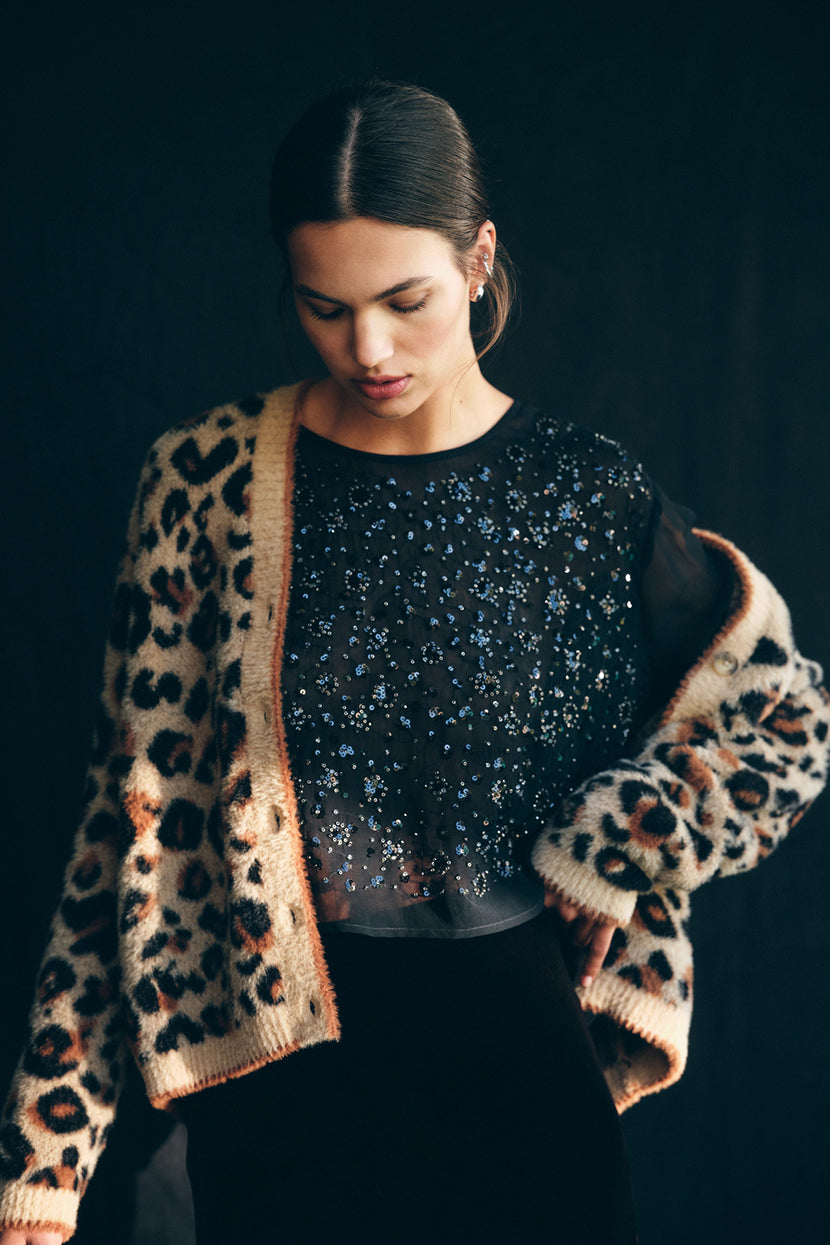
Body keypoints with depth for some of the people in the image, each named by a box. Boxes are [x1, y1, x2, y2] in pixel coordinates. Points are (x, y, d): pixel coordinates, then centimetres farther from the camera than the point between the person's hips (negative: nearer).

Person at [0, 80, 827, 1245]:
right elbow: (138, 816, -6)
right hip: (277, 1048, 0)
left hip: (517, 1031, 1)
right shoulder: (208, 482, -7)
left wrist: (610, 850, -8)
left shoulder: (590, 496, -6)